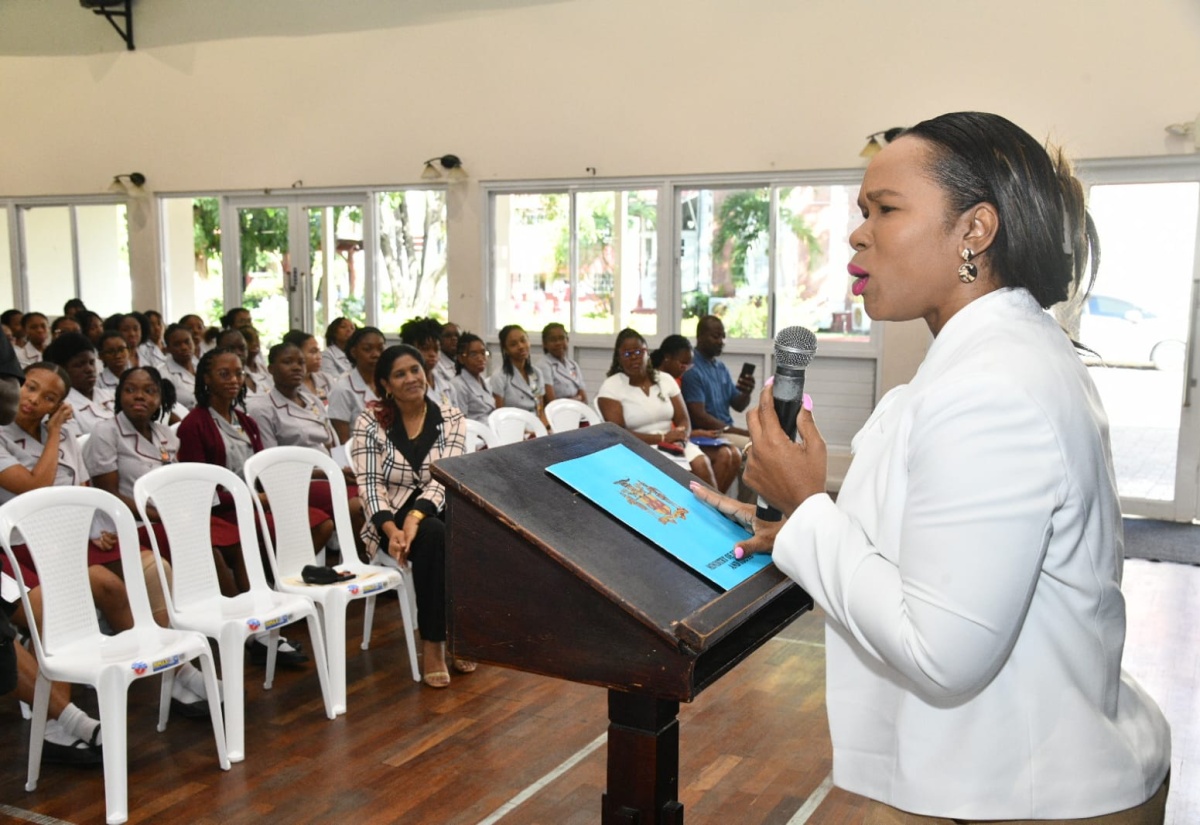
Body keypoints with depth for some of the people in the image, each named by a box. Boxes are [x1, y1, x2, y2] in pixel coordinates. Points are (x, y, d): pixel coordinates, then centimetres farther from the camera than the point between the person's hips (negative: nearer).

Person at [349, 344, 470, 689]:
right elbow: (370, 484, -8)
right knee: (434, 535, -34)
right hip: (391, 519, -2)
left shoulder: (450, 419, 2)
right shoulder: (370, 421, -1)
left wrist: (415, 516, -27)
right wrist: (392, 529, -25)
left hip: (439, 512, 2)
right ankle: (432, 644, -23)